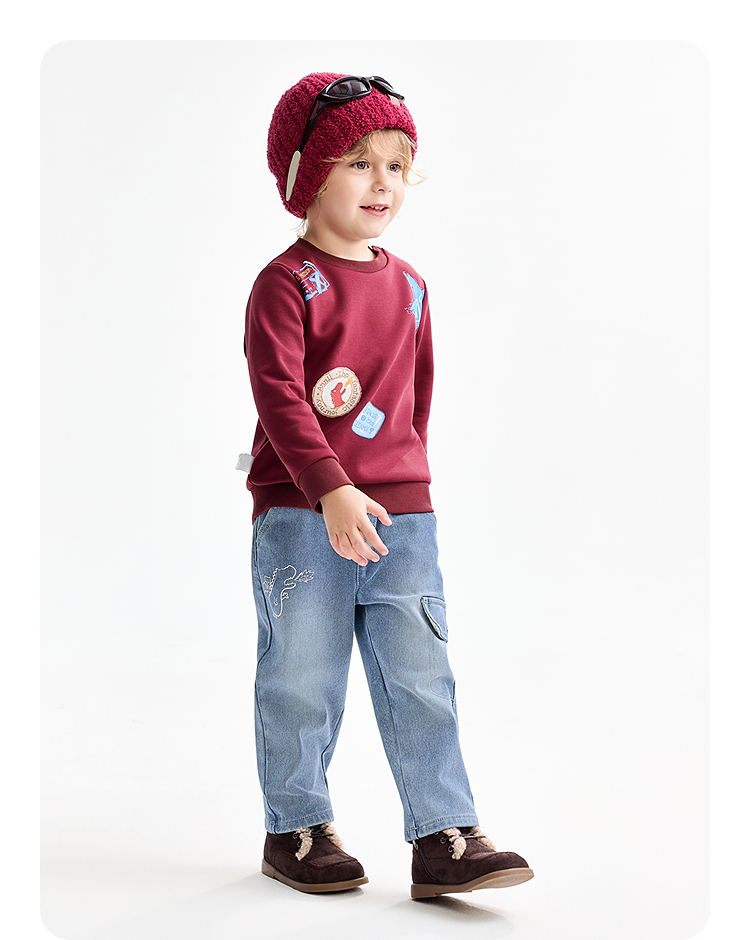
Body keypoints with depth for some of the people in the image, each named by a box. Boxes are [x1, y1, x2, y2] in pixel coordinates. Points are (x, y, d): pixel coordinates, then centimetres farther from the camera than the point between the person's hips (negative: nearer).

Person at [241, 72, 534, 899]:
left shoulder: (406, 285, 12)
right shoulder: (286, 283, -7)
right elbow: (278, 396, -18)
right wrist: (332, 491, -28)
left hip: (400, 514, 5)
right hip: (299, 514, -5)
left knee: (419, 677, 3)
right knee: (302, 681, 6)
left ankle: (444, 837, 8)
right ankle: (296, 829, 22)